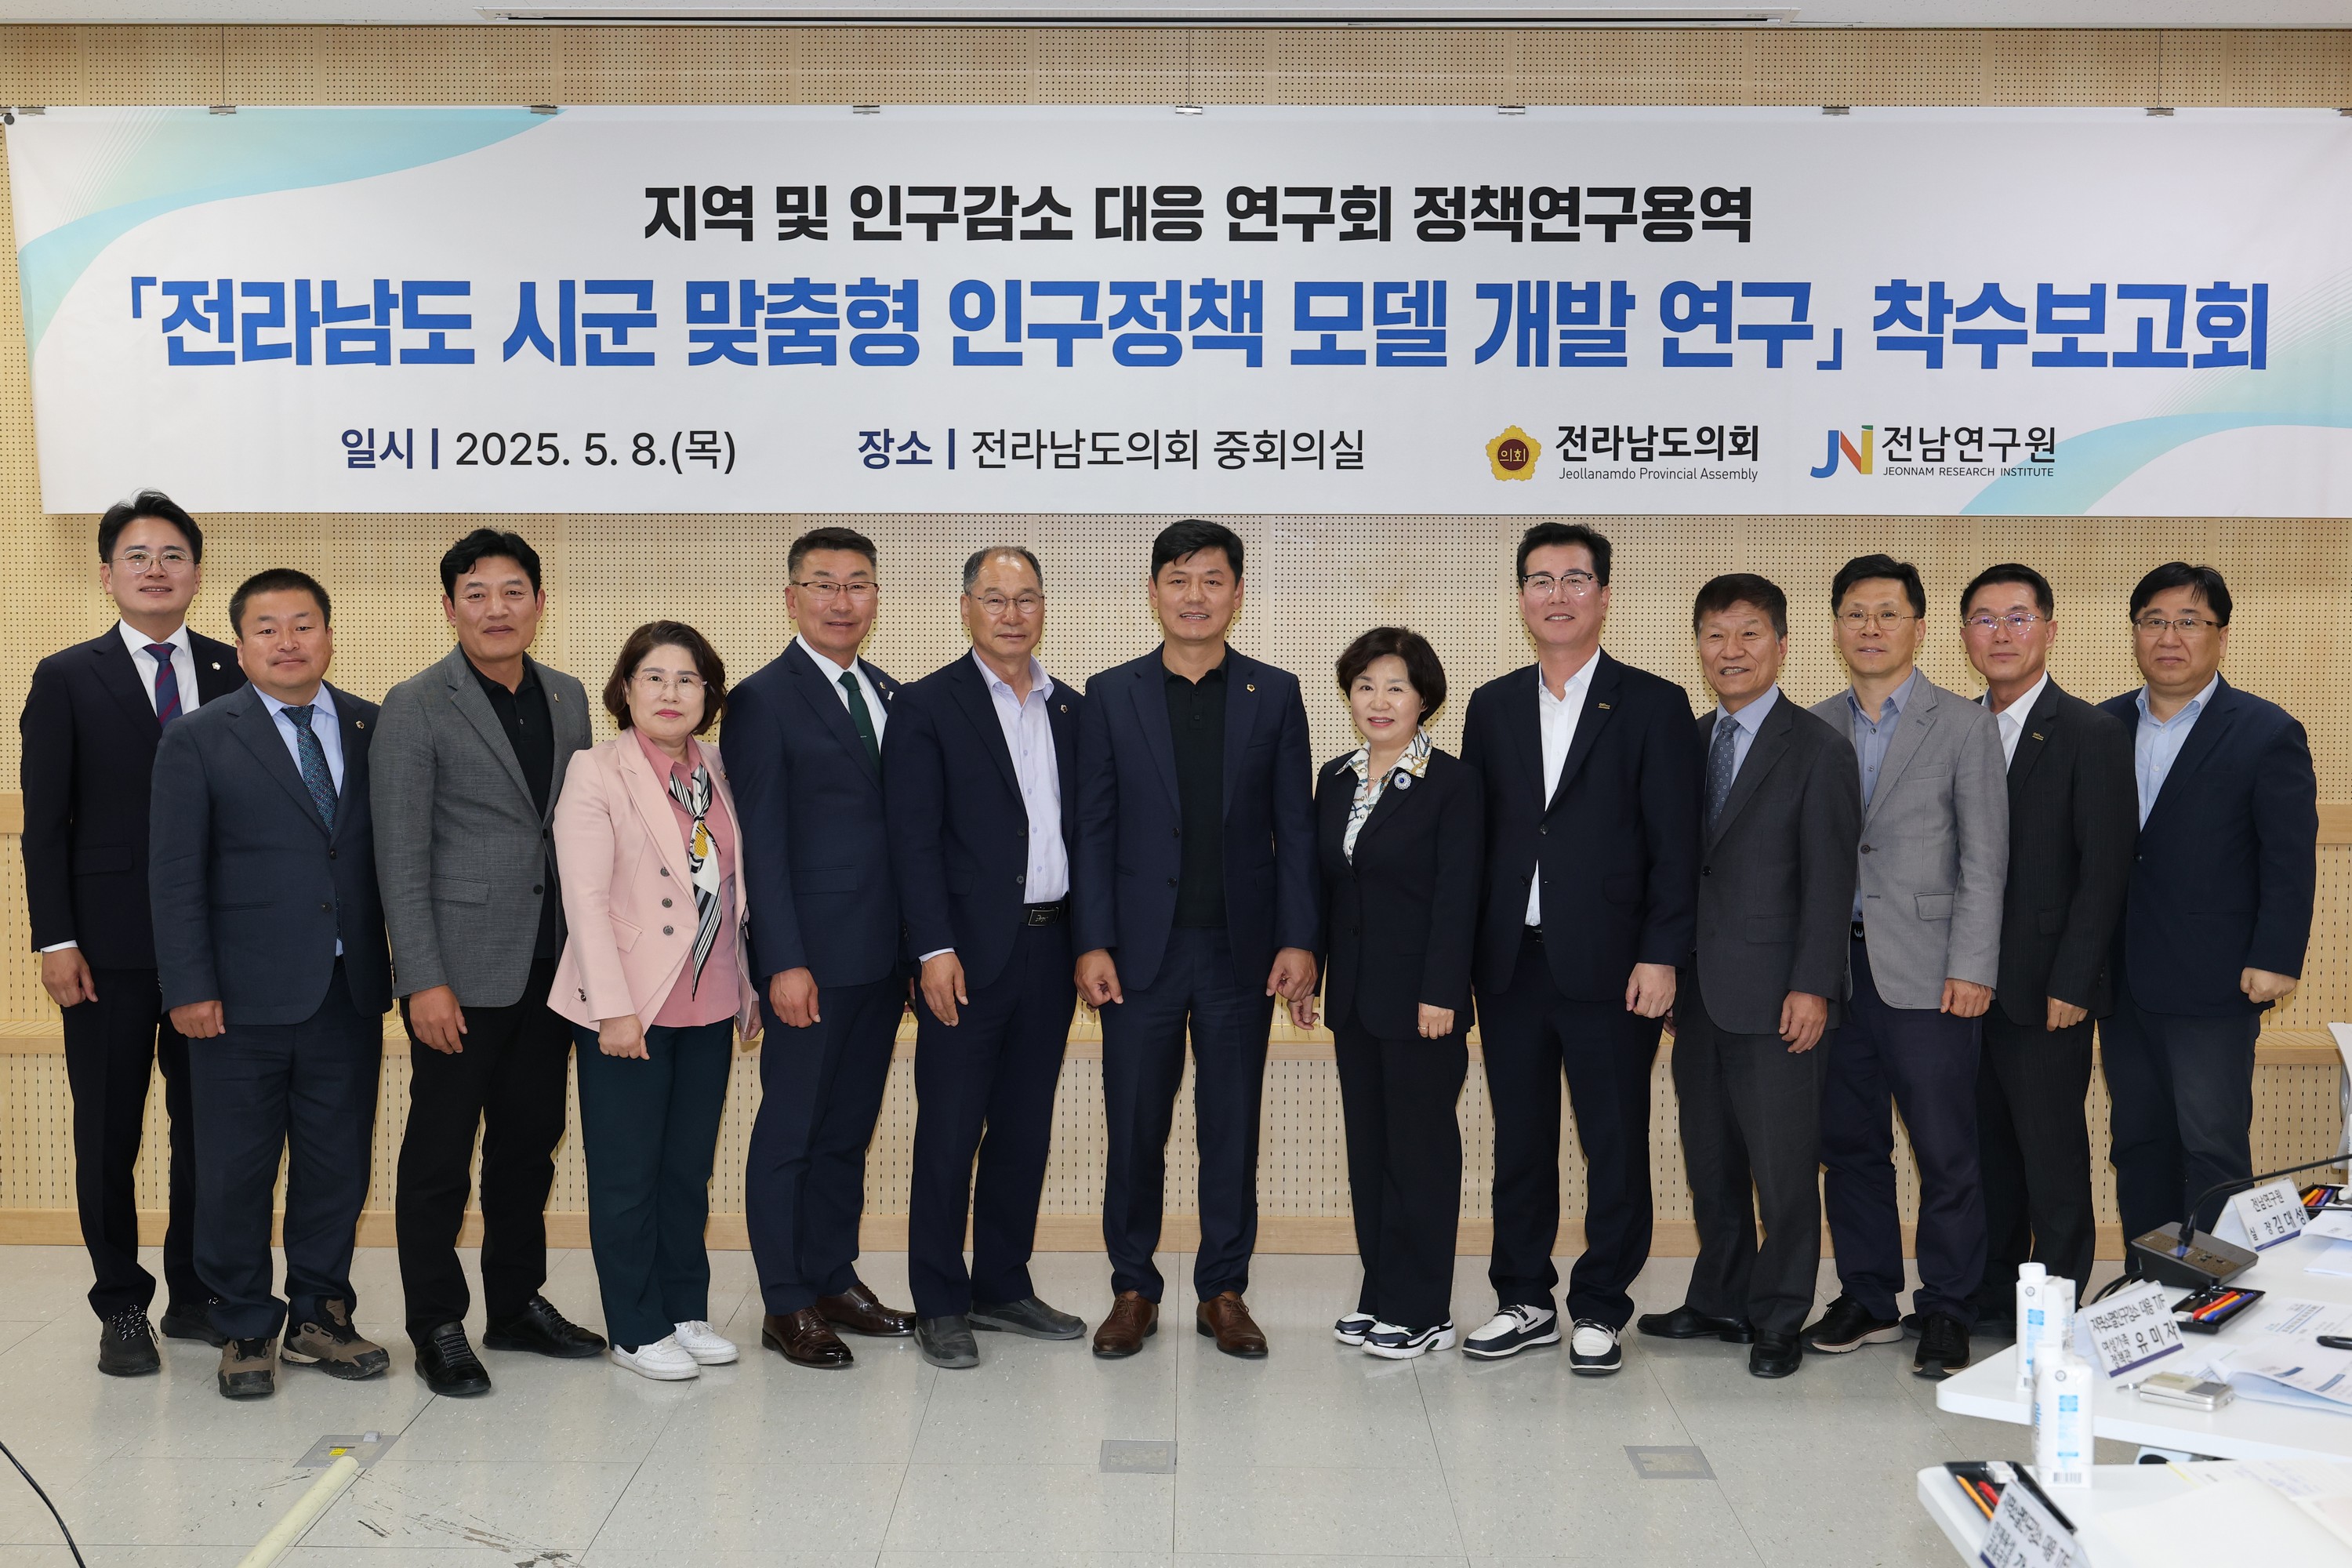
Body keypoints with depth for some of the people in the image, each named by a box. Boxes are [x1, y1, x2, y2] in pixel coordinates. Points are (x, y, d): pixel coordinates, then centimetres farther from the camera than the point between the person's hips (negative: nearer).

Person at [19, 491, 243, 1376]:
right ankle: (121, 1309, 20)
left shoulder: (235, 676, 6)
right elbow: (45, 822, -1)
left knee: (207, 1128, 9)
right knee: (108, 1135, 7)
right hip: (109, 946, -1)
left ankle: (195, 1295, 23)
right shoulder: (66, 680, 2)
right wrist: (57, 941, -8)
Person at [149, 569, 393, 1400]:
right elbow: (174, 873, -3)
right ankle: (246, 1330, 23)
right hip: (242, 997, -2)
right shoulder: (198, 739, 0)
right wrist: (189, 988, -9)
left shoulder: (373, 730, 6)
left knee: (338, 1166, 10)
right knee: (236, 1173, 7)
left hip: (349, 992, 3)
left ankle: (319, 1314, 27)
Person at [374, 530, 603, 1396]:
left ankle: (518, 1303, 28)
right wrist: (424, 981, -14)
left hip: (550, 967, 5)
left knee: (531, 1144, 14)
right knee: (440, 1153, 4)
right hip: (462, 972, -5)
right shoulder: (417, 707, -6)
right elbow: (401, 857, -9)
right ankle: (437, 1329, 16)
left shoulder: (567, 698, 10)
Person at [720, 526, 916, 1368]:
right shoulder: (763, 701, -7)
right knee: (791, 1130, 4)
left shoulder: (889, 695, 13)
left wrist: (916, 947, 10)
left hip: (880, 956, 6)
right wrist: (784, 963, -15)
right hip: (813, 959, -6)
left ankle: (836, 1280, 27)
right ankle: (786, 1306, 15)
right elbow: (760, 844, -11)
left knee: (850, 1126, 15)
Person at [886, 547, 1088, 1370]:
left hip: (1050, 947, 5)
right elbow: (913, 836, -9)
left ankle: (1002, 1286, 25)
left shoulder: (1071, 709, 12)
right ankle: (939, 1304, 13)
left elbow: (1084, 829, 13)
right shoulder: (929, 706, -3)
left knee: (1025, 1129, 13)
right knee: (949, 1133, 1)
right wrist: (935, 949, -15)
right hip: (970, 952, -5)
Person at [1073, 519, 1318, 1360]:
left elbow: (1295, 827, 4)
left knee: (1233, 1131, 8)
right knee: (1134, 1129, 6)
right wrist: (1092, 943, -5)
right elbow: (1093, 828, 2)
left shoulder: (1274, 693, 5)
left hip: (1241, 950, 0)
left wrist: (1299, 940, -4)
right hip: (1142, 946, 0)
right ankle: (1133, 1290, 20)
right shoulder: (1111, 694, 4)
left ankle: (1224, 1291, 21)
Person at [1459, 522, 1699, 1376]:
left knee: (1615, 1146, 5)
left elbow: (1675, 844, -4)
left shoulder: (1653, 705, 0)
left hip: (1609, 967, -3)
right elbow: (1474, 833, 10)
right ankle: (1524, 1302, 25)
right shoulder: (1492, 706, 11)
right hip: (1510, 963, 4)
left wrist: (1660, 956, -11)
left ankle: (1600, 1311, 19)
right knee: (1519, 1141, 12)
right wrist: (1465, 954, 4)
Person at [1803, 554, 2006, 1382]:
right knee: (1849, 1144, 10)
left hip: (1925, 972, -3)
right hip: (1834, 967, 4)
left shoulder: (1965, 725, 1)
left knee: (1945, 1151, 0)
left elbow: (1984, 861, -2)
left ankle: (1946, 1313, 13)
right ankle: (1867, 1299, 23)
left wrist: (1972, 968, -9)